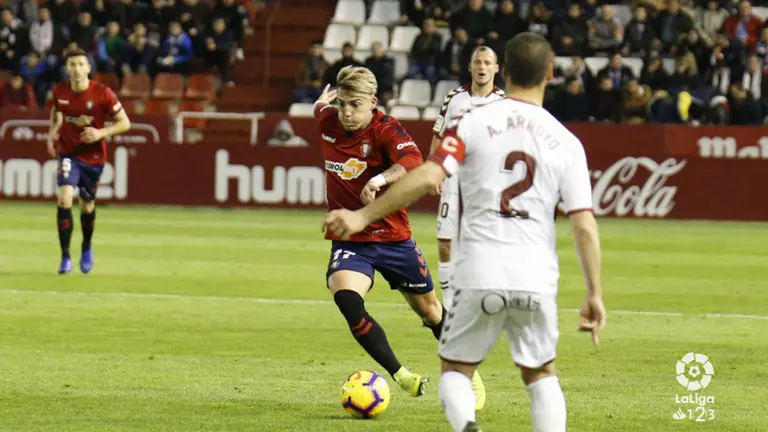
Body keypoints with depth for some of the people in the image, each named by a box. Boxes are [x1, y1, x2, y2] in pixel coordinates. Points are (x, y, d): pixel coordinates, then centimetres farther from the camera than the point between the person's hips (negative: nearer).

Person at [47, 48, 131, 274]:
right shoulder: (60, 91, -8)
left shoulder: (103, 93, -17)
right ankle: (65, 257, -13)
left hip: (93, 156, 0)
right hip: (68, 152, 0)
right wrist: (53, 132, 0)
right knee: (64, 199, -21)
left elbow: (124, 123, -10)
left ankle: (86, 248, 43)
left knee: (87, 207, 12)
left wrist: (100, 133, -24)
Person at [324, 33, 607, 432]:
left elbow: (427, 178, -12)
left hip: (480, 275, -1)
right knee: (540, 374, 20)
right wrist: (595, 295, 6)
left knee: (455, 370, 13)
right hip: (537, 279, 2)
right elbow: (584, 225, 0)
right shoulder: (566, 143, 4)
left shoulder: (473, 122, -1)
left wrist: (363, 216, -6)